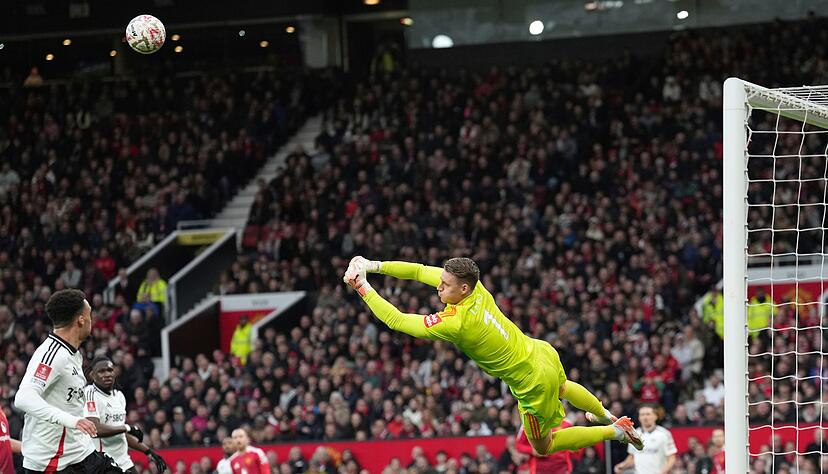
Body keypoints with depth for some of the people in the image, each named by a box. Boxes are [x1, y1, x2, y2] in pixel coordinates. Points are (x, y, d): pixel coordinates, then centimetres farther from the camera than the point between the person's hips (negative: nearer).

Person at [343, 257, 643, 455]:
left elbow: (396, 320, -29)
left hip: (533, 382, -7)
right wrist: (374, 266, -12)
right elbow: (420, 271, -6)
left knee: (543, 447, 16)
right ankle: (604, 415, 64)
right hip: (544, 354, 7)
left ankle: (615, 431, 18)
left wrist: (363, 288, -24)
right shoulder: (474, 287, -15)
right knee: (561, 388, 41)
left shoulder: (455, 322, -34)